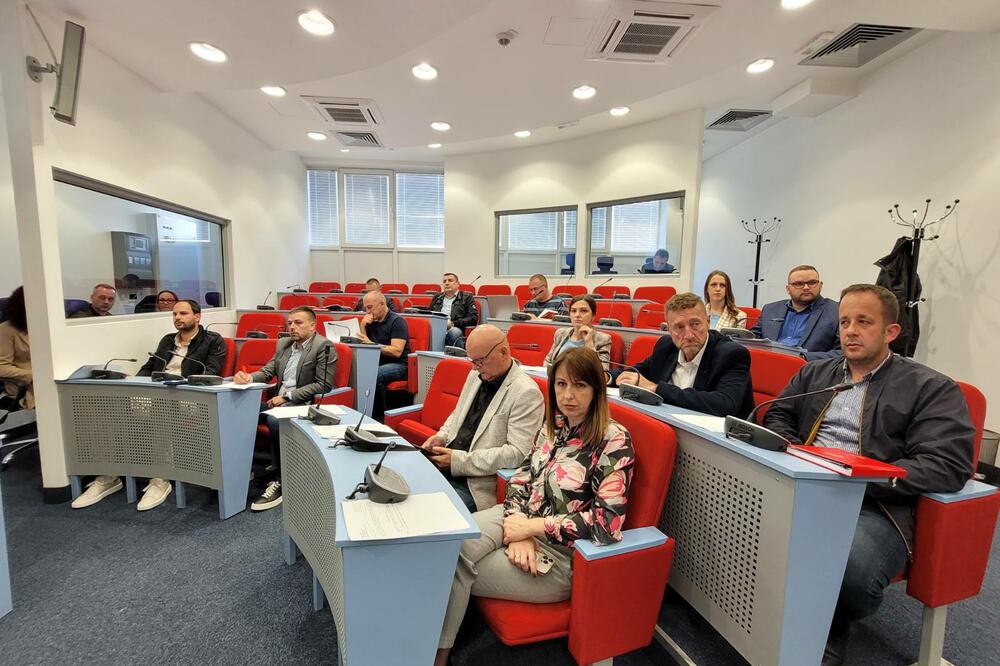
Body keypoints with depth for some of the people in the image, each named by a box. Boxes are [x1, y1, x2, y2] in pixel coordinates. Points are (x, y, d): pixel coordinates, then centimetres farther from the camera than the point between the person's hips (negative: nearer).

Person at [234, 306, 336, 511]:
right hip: (277, 399, 8)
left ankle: (279, 479, -18)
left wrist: (287, 396, -18)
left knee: (274, 420, -34)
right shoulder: (283, 344, 16)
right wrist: (248, 377, -6)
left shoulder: (324, 346, -9)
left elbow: (323, 385, -15)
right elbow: (267, 371, 17)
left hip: (303, 403, -7)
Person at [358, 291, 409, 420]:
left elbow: (397, 352, -17)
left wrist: (372, 343, -17)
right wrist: (363, 326, -1)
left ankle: (379, 417, -18)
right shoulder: (371, 321, 15)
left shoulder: (397, 321, -7)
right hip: (377, 363, 6)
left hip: (398, 365, -6)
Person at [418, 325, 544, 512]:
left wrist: (459, 460, -20)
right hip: (442, 468, 7)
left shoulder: (526, 393, -15)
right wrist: (441, 437, 3)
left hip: (478, 485, -7)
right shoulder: (475, 376, 10)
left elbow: (518, 453, -20)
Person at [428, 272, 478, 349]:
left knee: (455, 331, -39)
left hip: (454, 329, -2)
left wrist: (453, 323, -7)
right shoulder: (436, 297, 31)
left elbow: (473, 318, 5)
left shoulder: (466, 297, 17)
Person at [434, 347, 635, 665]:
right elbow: (521, 479, 5)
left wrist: (531, 527, -18)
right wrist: (518, 532, -13)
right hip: (524, 520, 6)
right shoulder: (553, 425, 2)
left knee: (454, 572, -12)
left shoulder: (614, 441, -18)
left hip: (561, 552, -5)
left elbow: (607, 522, -24)